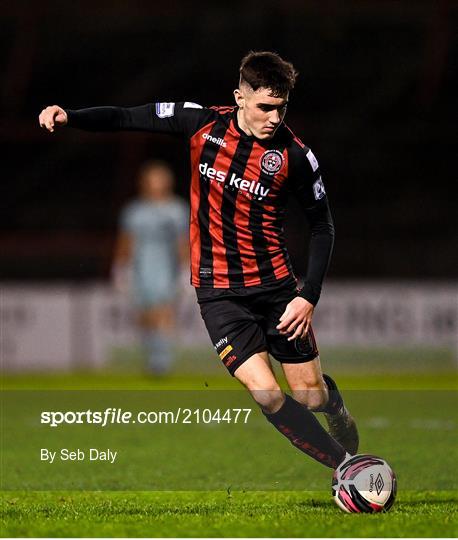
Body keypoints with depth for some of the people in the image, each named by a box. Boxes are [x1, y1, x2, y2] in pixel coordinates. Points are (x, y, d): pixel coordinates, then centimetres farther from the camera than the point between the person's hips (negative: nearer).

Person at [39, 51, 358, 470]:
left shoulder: (295, 156, -10)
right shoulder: (202, 123, -8)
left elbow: (322, 226, 1)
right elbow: (129, 118, 2)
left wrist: (309, 296, -8)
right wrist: (69, 117, -14)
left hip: (276, 283, 0)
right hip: (219, 290, 0)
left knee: (310, 395, 5)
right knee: (267, 395, -15)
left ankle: (335, 404, 43)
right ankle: (346, 466, -1)